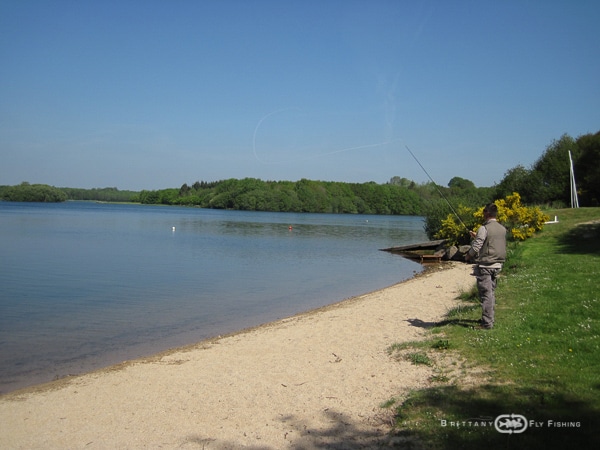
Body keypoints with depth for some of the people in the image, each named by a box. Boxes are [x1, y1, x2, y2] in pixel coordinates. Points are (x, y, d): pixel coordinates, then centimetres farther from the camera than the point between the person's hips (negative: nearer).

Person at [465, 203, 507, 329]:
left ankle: (487, 323, -3)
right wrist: (477, 236, 27)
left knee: (485, 294, -5)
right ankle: (489, 318, 25)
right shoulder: (502, 229, 9)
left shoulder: (484, 228, -14)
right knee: (491, 293, 16)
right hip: (497, 265, 8)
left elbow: (476, 247, -16)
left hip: (485, 265, -7)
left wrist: (467, 256, 3)